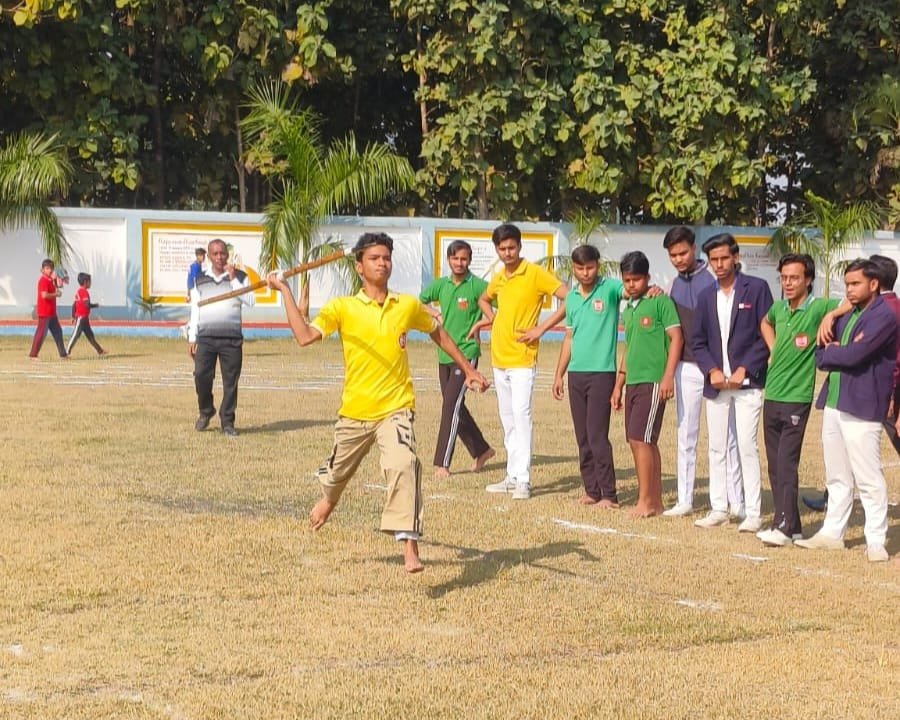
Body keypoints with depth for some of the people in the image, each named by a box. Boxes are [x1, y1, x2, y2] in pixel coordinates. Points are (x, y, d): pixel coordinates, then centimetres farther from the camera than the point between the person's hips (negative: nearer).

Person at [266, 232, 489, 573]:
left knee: (403, 467, -27)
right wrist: (285, 291, -21)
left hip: (395, 407, -1)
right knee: (337, 471, 22)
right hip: (354, 410, 1)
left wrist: (468, 369, 22)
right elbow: (305, 336, -19)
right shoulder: (342, 308, -6)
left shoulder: (408, 306, 0)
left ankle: (410, 547, -28)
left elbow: (437, 333, 17)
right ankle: (329, 499, 60)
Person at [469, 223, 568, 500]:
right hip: (499, 357, 7)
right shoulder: (498, 277, 12)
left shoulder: (535, 274, -9)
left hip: (522, 359, -7)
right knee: (507, 420, 11)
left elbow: (569, 300, -14)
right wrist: (491, 319, 13)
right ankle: (513, 476, 18)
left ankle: (523, 480, -15)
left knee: (520, 415, -15)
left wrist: (542, 328, -15)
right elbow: (484, 299, 34)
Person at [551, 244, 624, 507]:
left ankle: (609, 494, -3)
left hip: (602, 372, -6)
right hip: (576, 374, 6)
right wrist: (558, 374, 18)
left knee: (597, 436, -9)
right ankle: (591, 490, 16)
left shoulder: (610, 288, -4)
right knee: (582, 437, 8)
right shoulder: (571, 297, 13)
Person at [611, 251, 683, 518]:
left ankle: (645, 501, -7)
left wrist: (668, 376, -19)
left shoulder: (660, 301, -6)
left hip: (653, 382, -8)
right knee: (646, 442, 9)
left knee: (639, 439, -12)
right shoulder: (628, 309, 17)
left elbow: (676, 337, -11)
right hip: (633, 383, 8)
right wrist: (618, 385, 22)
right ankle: (655, 500, 15)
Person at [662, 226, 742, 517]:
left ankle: (736, 502, 4)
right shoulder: (676, 285, 11)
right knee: (685, 435, 9)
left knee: (727, 436, 0)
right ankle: (684, 500, 15)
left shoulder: (712, 279, -8)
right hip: (686, 367, 6)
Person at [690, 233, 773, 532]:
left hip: (747, 382, -5)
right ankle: (718, 509, 16)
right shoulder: (706, 296, 12)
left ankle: (752, 514, -3)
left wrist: (744, 370, -11)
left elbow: (767, 335, -5)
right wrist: (712, 371, -4)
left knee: (747, 446, -7)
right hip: (716, 383, 5)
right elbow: (697, 341, 13)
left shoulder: (756, 289, -2)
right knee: (716, 448, 8)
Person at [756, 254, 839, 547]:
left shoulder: (818, 309, -10)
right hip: (771, 396, 7)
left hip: (797, 398, -7)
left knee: (786, 464, -10)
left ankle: (783, 526, -8)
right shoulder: (778, 309, 9)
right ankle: (791, 526, 16)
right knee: (775, 466, 9)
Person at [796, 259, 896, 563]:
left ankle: (876, 542, -1)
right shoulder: (846, 316, 17)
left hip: (861, 407, -8)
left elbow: (853, 355, -21)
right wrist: (837, 353, -8)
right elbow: (820, 357, 13)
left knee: (868, 478, -6)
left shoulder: (884, 317, -11)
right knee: (837, 477, 15)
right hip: (833, 404, 8)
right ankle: (832, 533, 23)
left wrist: (830, 352, -2)